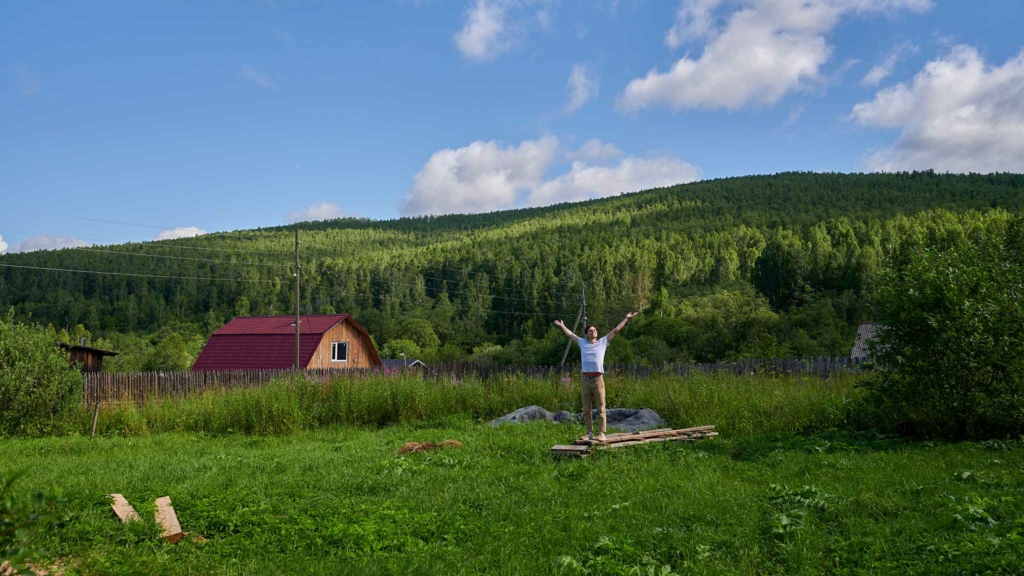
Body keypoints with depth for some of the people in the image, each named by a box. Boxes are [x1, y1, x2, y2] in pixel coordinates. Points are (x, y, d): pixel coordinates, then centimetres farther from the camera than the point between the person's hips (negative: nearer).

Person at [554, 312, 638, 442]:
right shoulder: (582, 343, 15)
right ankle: (590, 433, 12)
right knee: (587, 410, 5)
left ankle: (601, 433, -3)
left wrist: (626, 318, 13)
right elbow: (570, 334, 29)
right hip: (586, 380, 2)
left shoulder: (603, 342, 11)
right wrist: (562, 326, 39)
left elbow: (615, 330, 12)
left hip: (598, 379, -2)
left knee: (601, 409, -3)